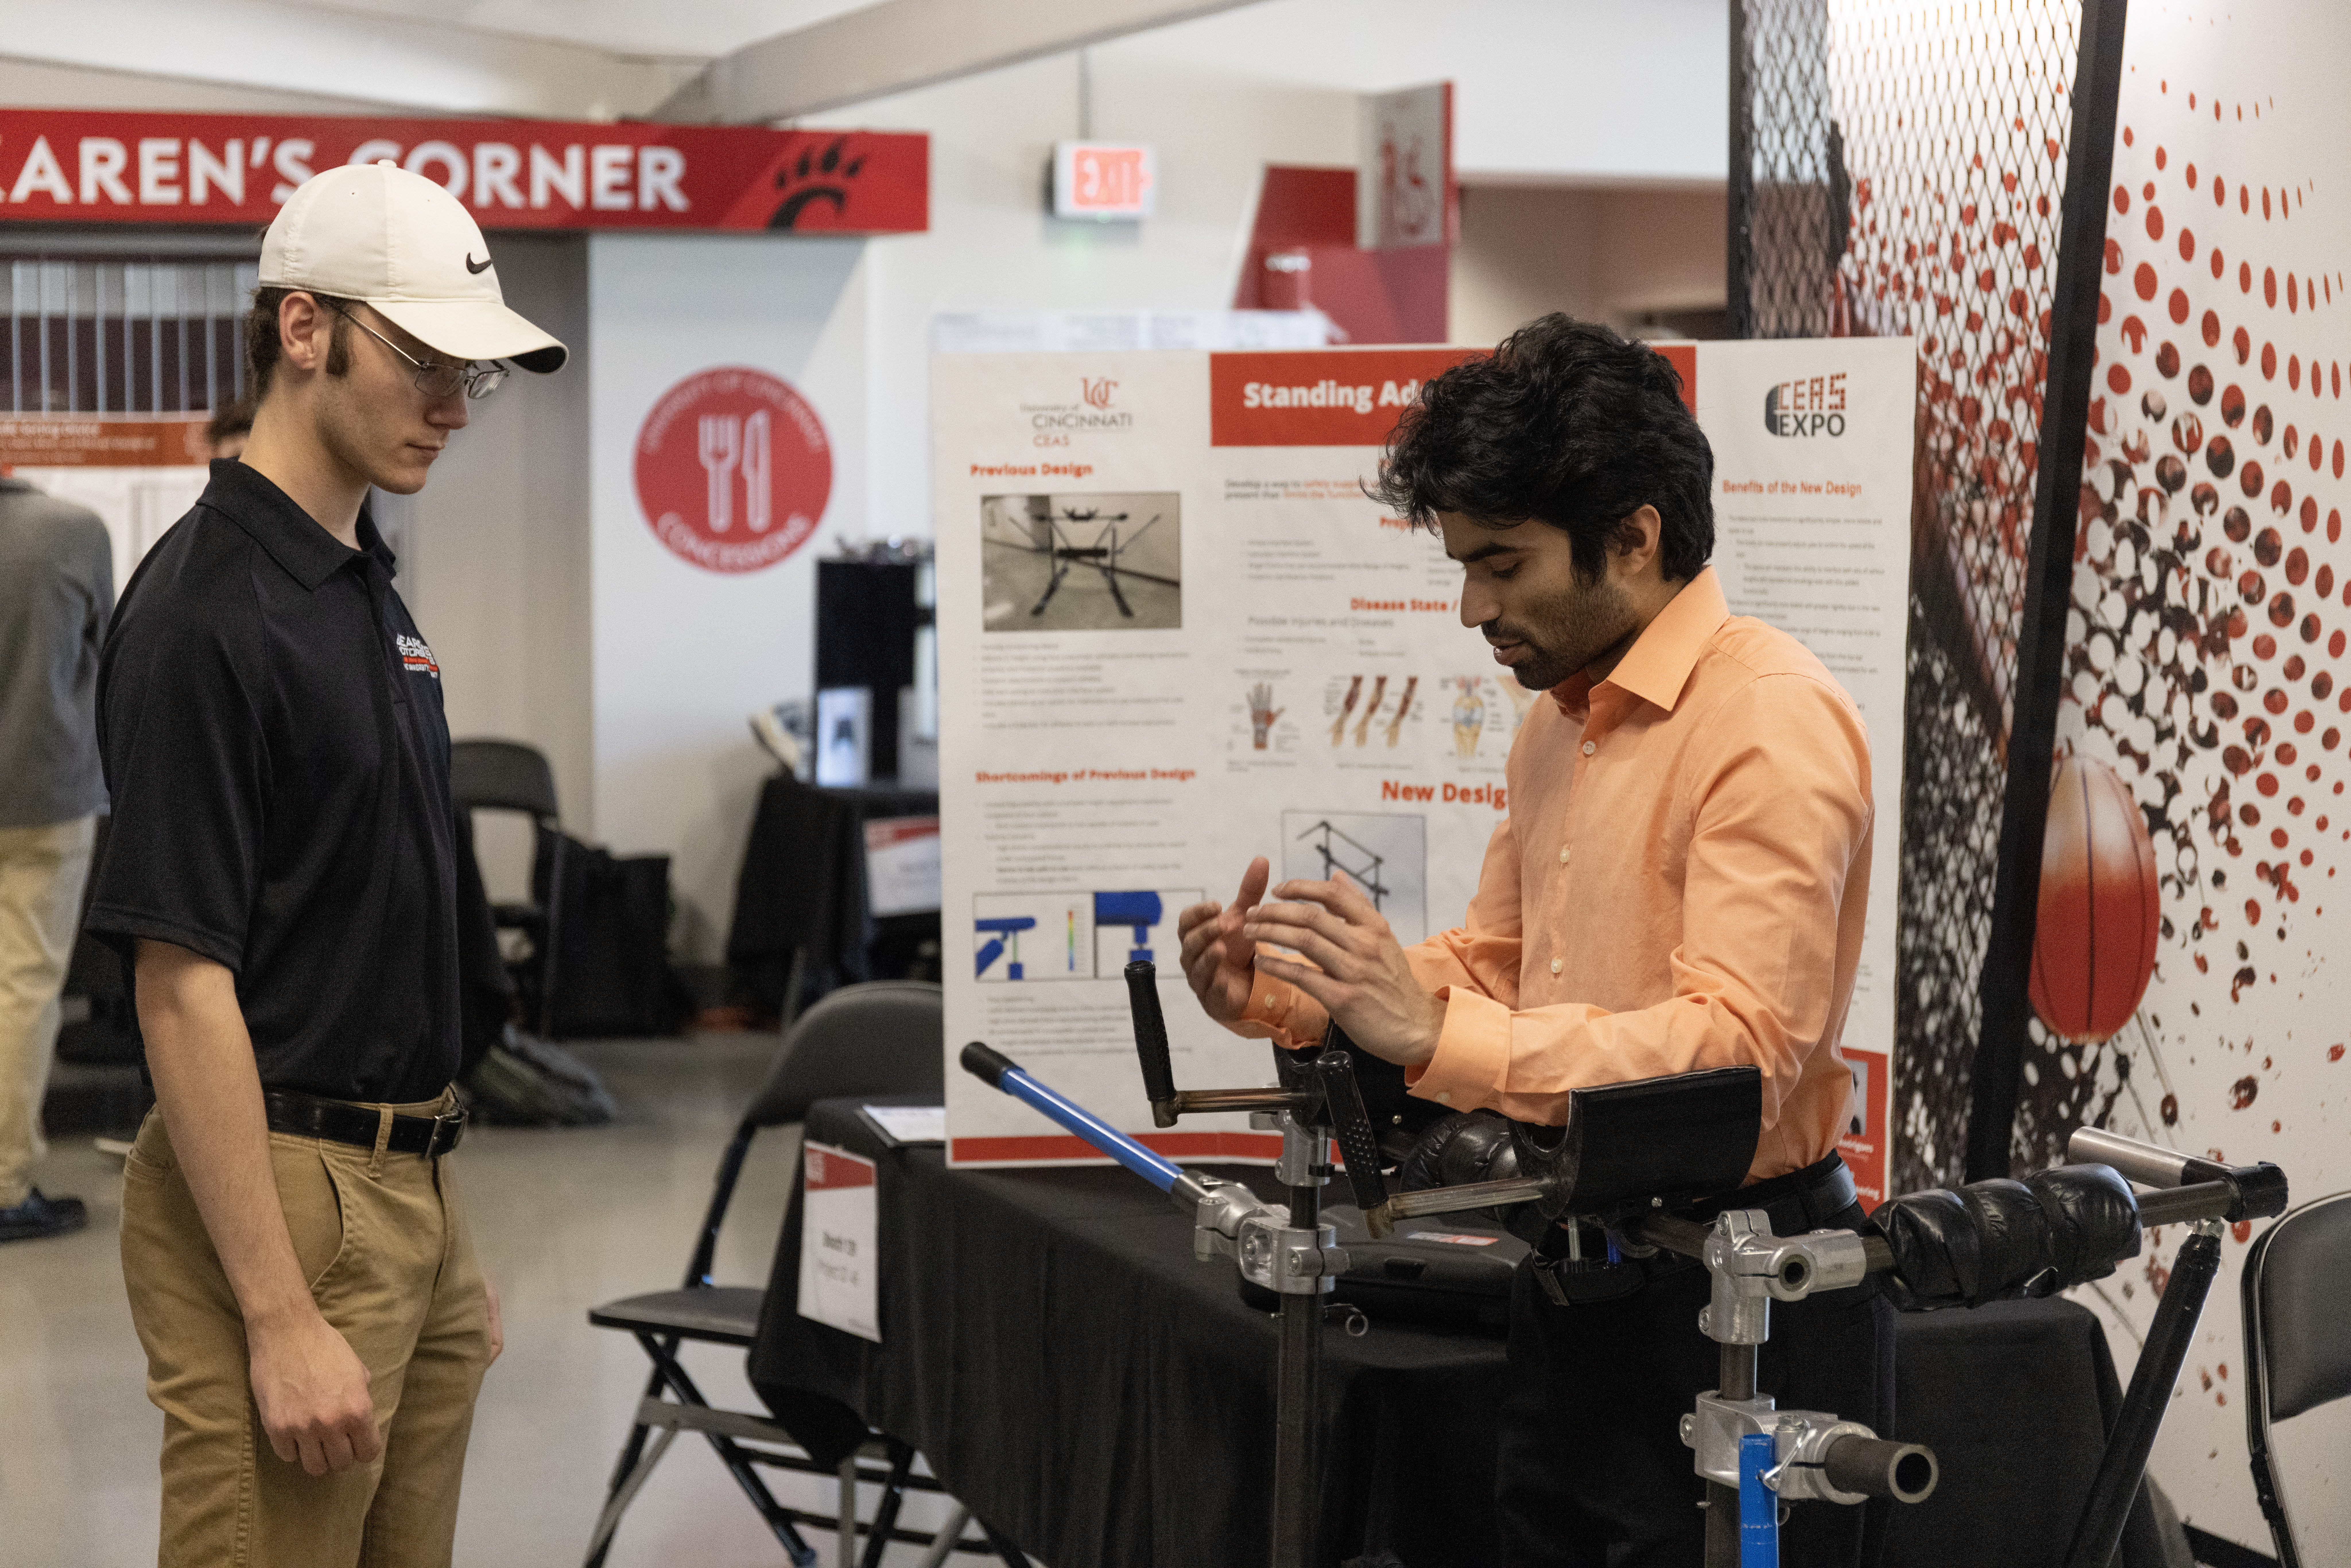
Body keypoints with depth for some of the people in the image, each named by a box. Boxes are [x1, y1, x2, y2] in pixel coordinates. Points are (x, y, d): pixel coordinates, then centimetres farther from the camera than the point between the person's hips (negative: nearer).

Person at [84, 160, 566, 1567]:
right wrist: (280, 1319, -22)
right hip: (277, 1197, -9)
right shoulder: (208, 611, -16)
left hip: (409, 1185, 9)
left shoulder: (372, 591, 13)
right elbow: (183, 985, -19)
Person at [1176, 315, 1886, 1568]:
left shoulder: (1771, 722, -17)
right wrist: (1287, 998, 2)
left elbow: (1739, 1047, -26)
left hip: (1735, 1320, -9)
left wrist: (1435, 1031, -31)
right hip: (1573, 1296, 9)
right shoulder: (1561, 722, 15)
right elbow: (1492, 966, 20)